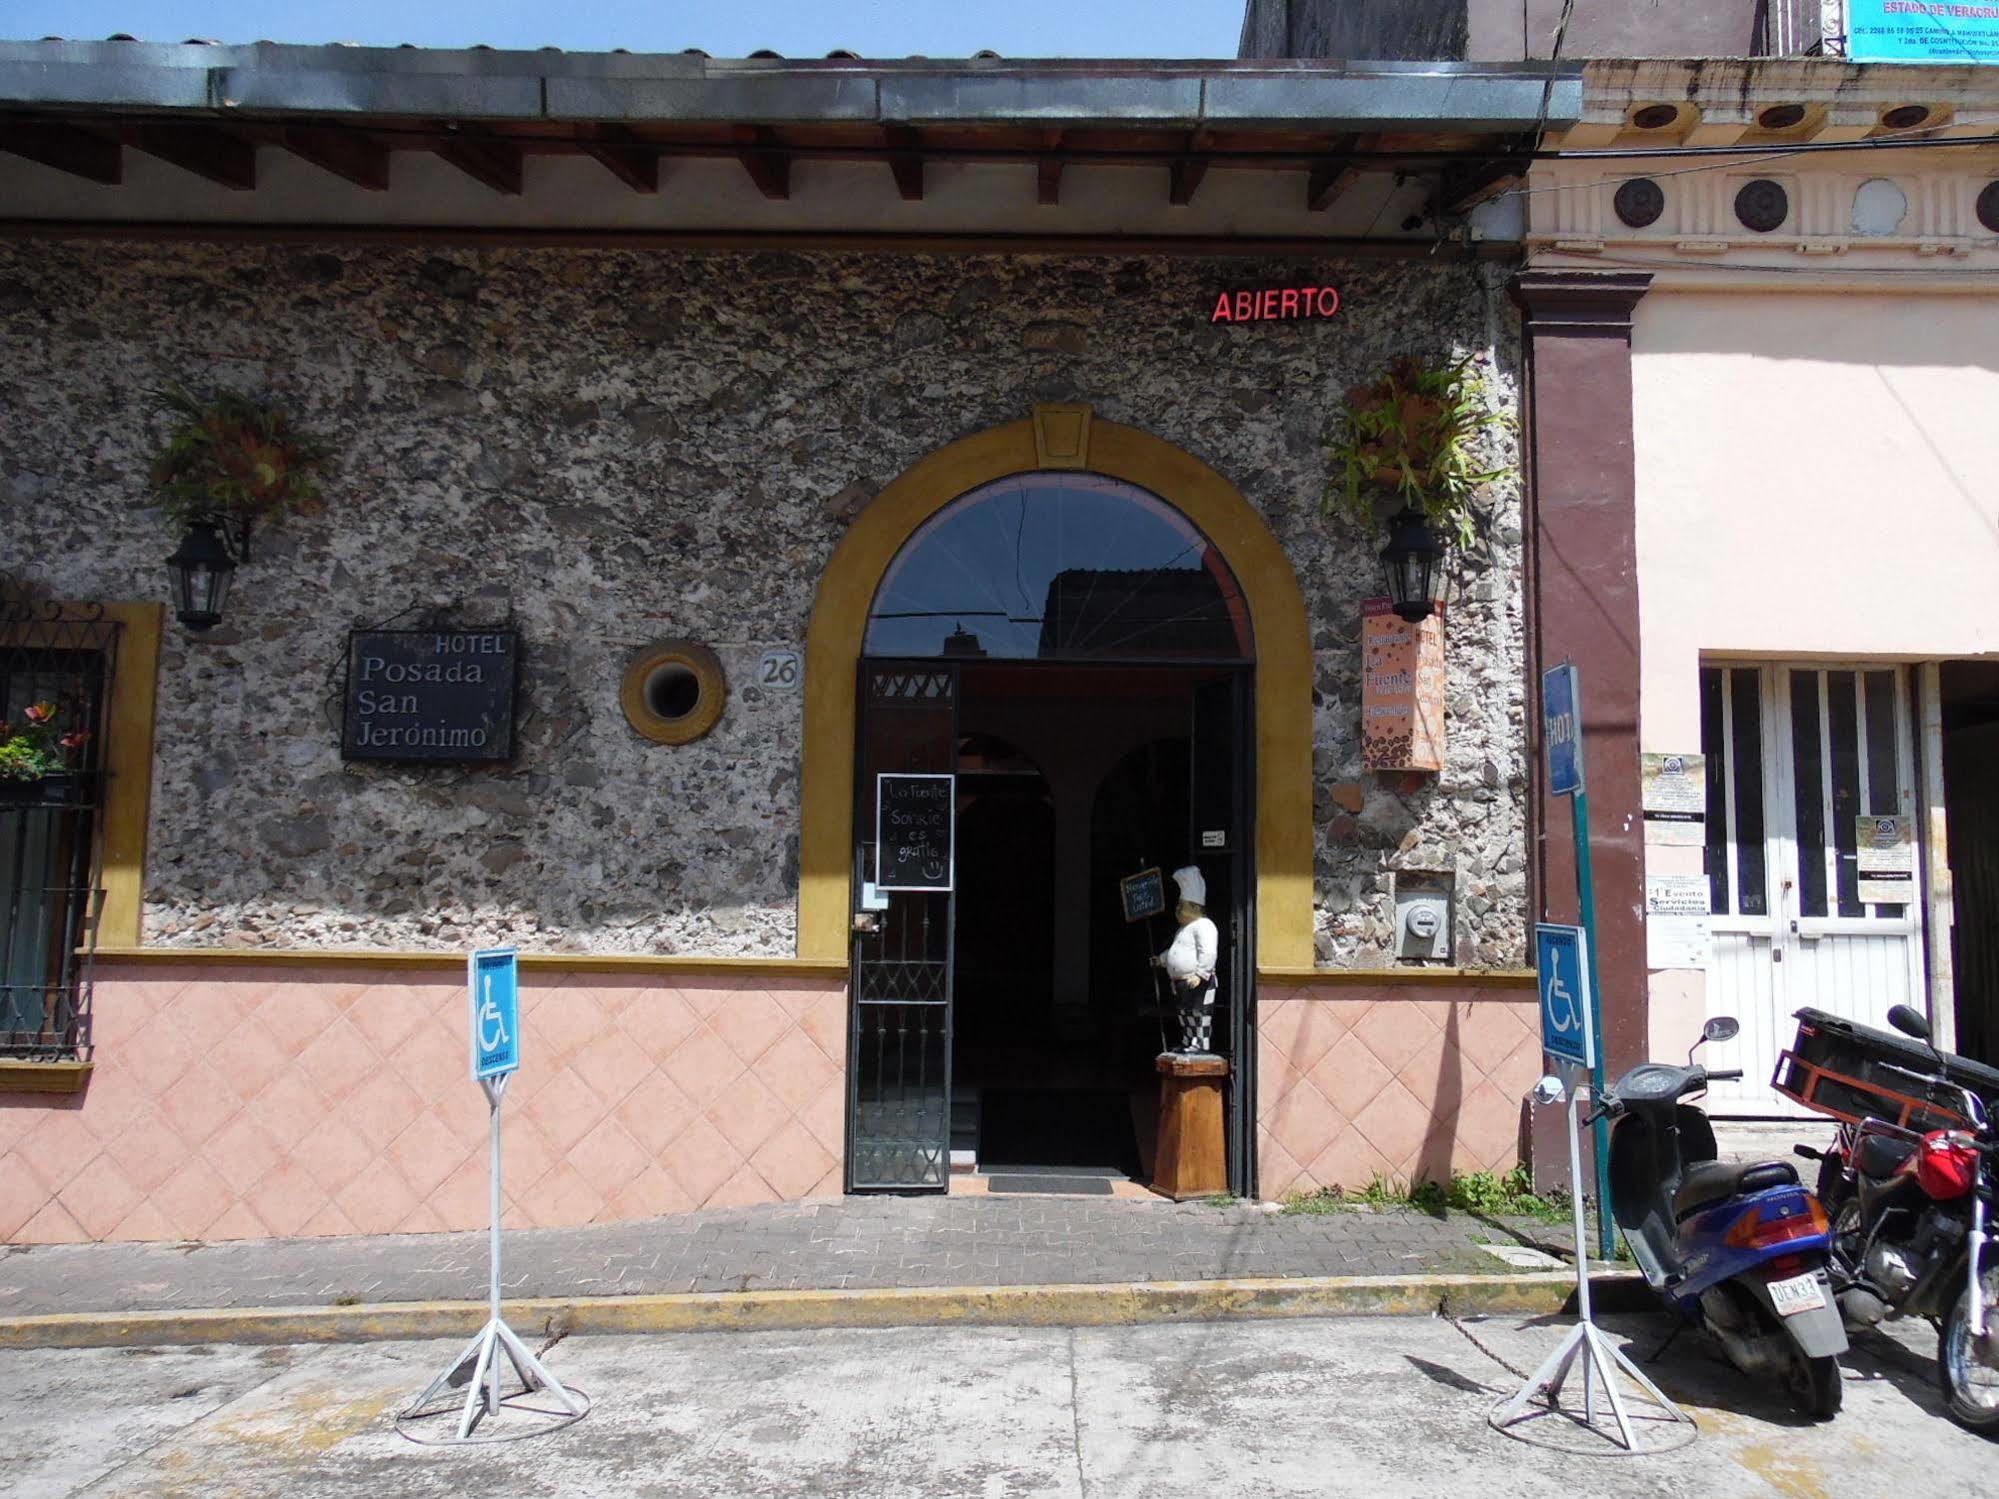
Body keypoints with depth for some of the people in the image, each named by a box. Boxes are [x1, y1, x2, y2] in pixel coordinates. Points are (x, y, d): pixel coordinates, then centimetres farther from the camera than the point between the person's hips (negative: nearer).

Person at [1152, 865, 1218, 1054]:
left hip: (1198, 983, -11)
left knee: (1199, 1014, -6)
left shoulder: (1203, 926, -14)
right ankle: (1187, 1043, 26)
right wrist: (1161, 960, 28)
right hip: (1181, 982, 11)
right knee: (1185, 1015, 17)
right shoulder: (1184, 928, 20)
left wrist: (1200, 974, -30)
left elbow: (1208, 953, -25)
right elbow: (1174, 951, 34)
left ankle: (1200, 1044, -2)